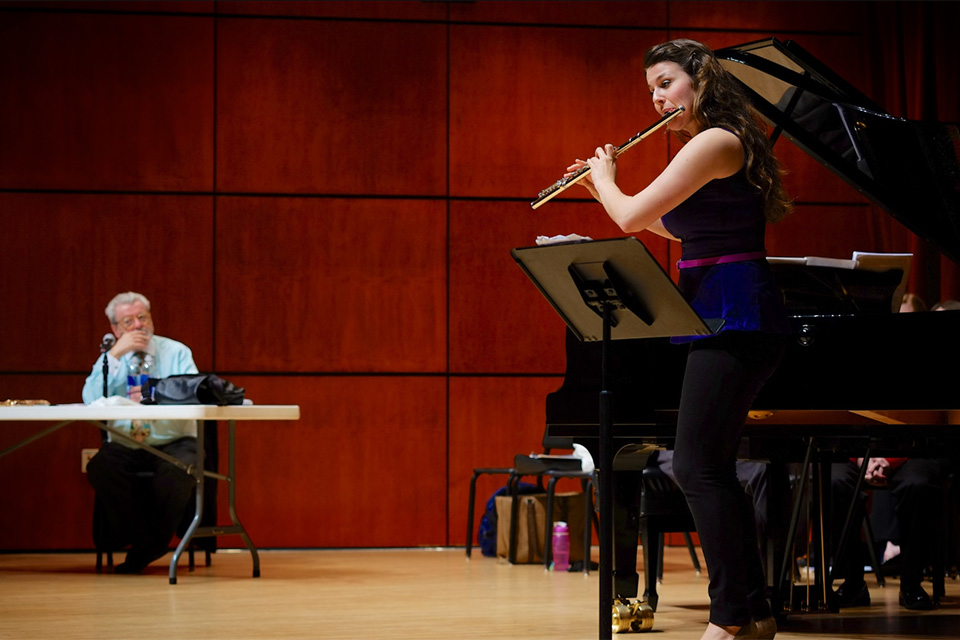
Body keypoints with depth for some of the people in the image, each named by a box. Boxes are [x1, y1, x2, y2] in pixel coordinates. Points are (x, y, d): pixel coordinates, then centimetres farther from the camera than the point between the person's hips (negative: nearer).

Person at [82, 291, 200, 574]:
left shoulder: (176, 352, 5)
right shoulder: (110, 359, 8)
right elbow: (91, 400, -10)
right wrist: (116, 354, -15)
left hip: (173, 444, -1)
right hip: (124, 446, 2)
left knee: (178, 470, -34)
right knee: (100, 467, -30)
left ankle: (148, 548, -11)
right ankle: (143, 540, -15)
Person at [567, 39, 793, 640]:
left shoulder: (716, 141, -13)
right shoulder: (719, 145, 18)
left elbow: (633, 217, -18)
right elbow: (678, 227, 31)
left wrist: (604, 178, 2)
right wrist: (605, 186, 26)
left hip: (734, 318, -11)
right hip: (724, 317, 11)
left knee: (698, 465, -11)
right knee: (712, 467, 11)